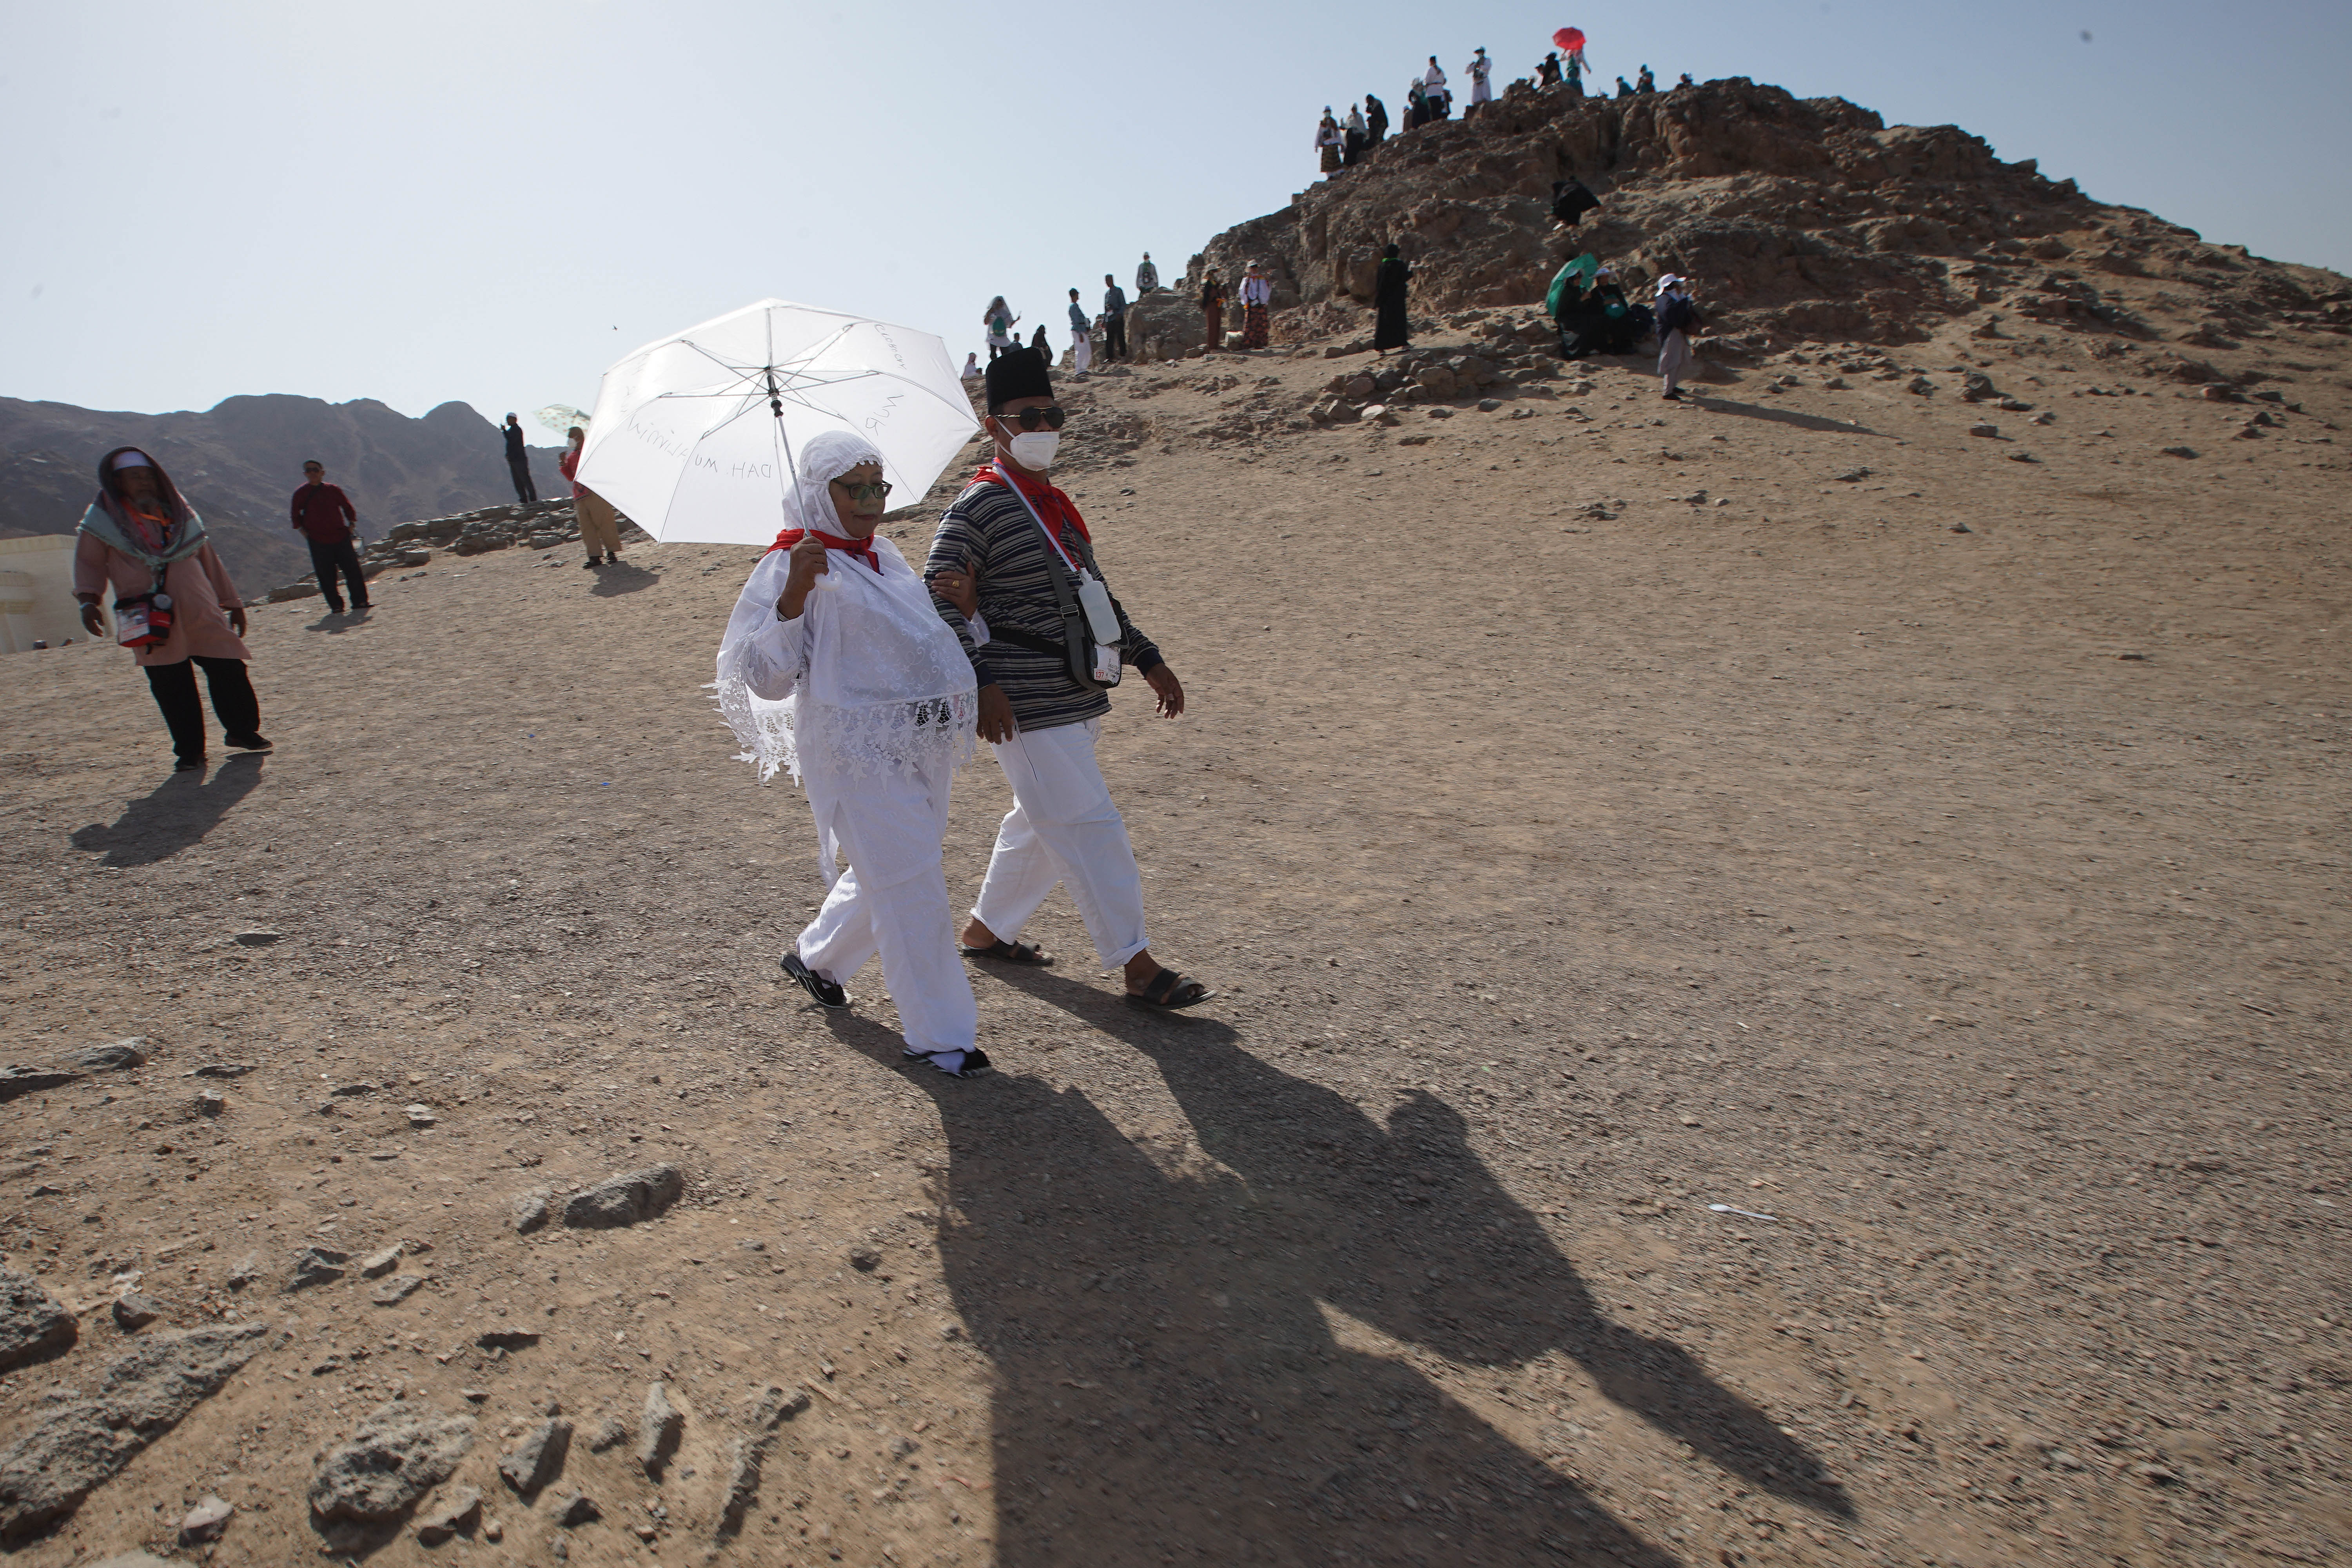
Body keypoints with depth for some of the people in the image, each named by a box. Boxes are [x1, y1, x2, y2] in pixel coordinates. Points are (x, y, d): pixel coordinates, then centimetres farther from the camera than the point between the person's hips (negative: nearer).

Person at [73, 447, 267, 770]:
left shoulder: (179, 514, 13)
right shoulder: (103, 521, 5)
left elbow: (208, 560, 18)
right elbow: (89, 563, 6)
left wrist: (231, 601, 19)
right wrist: (88, 600, -12)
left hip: (201, 614, 2)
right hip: (151, 621, -2)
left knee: (229, 671, -5)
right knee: (172, 688, -2)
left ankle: (243, 731, 14)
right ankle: (189, 750, 10)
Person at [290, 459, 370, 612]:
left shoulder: (333, 490, 5)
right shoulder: (301, 494, 4)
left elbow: (349, 509, 16)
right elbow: (296, 517, 13)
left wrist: (351, 527, 7)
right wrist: (306, 534, 4)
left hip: (341, 538, 1)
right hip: (318, 542, -1)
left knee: (353, 570, -2)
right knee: (326, 576, -1)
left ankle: (360, 601, 7)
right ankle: (336, 605, 5)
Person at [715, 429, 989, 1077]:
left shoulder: (885, 556, 14)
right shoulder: (789, 568, -11)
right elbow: (764, 678, -20)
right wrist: (793, 593, -30)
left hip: (922, 743, 9)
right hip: (858, 750, -8)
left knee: (887, 874, 20)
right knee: (908, 886, -5)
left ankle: (814, 957, 46)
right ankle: (939, 1034, 8)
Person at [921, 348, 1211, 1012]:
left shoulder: (1055, 504, 16)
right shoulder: (978, 507, -10)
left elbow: (1093, 592, 23)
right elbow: (941, 601, -15)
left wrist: (1148, 659, 20)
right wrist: (980, 683, -24)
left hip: (1076, 695, 9)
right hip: (1028, 705, -9)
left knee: (1040, 823, 18)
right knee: (1089, 826, -7)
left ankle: (987, 929, 36)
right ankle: (1137, 964, 2)